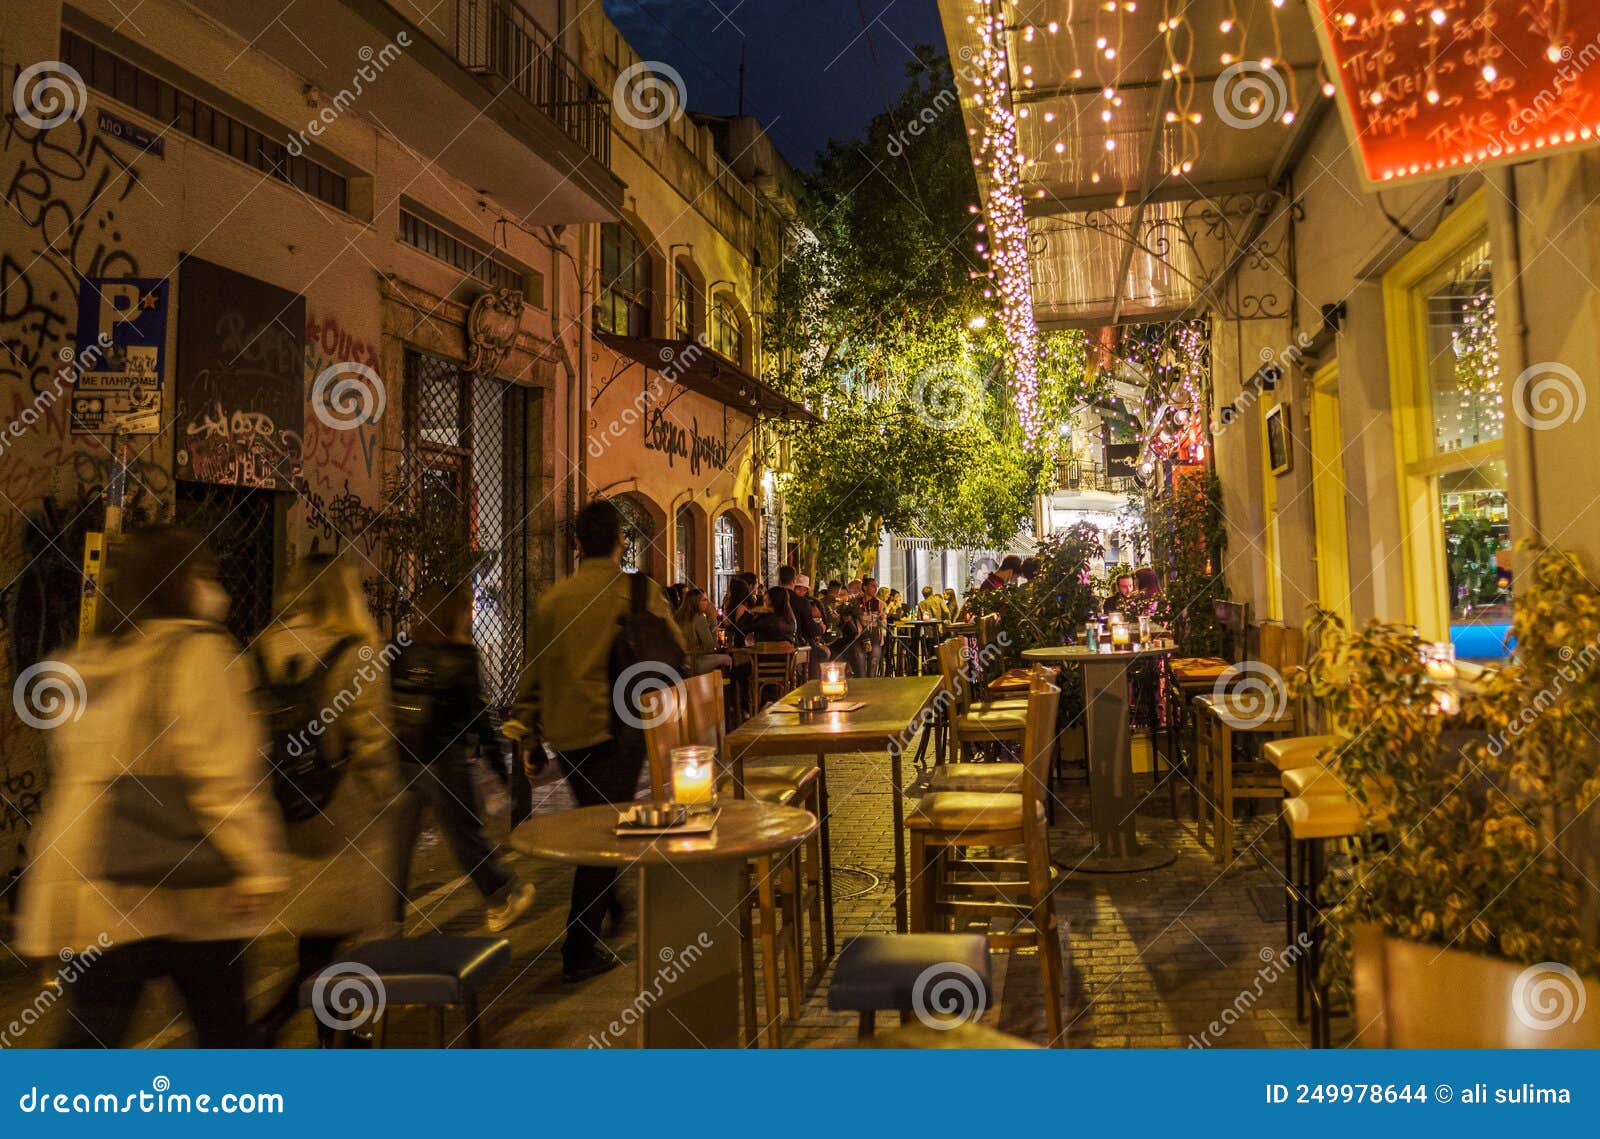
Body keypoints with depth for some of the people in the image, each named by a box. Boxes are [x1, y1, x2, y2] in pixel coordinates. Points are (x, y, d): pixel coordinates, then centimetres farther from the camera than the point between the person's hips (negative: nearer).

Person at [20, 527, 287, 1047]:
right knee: (224, 1027, 12)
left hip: (92, 886, 6)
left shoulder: (83, 666, 13)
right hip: (187, 884, -6)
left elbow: (72, 774, 23)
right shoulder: (197, 652, -11)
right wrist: (255, 862, -19)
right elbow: (220, 772, -20)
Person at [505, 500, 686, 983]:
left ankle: (608, 904, 40)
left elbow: (534, 672, 7)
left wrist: (529, 736, 14)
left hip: (563, 733, 5)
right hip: (615, 728, -5)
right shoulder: (638, 592, -7)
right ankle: (580, 950, 2)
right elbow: (675, 652, -3)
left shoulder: (551, 598, 4)